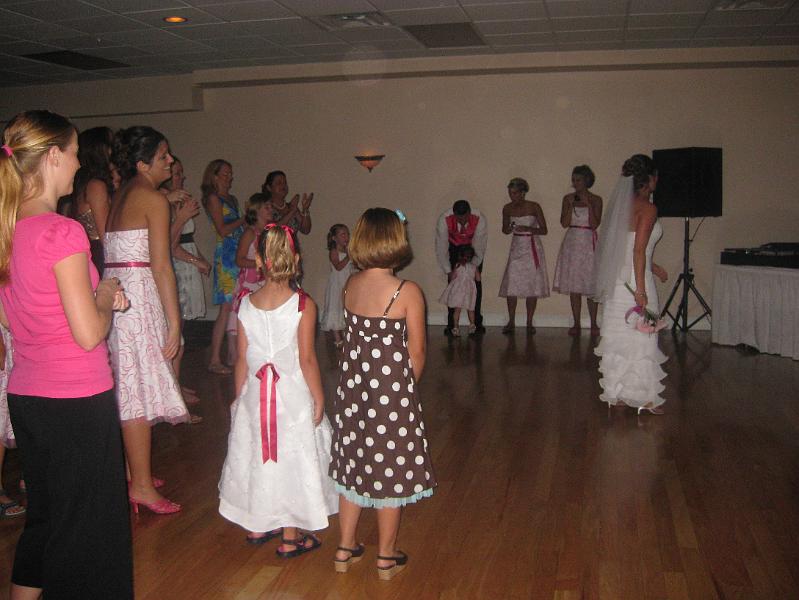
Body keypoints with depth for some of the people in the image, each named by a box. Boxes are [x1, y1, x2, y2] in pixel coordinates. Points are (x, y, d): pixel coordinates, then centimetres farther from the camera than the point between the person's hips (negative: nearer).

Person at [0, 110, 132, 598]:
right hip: (77, 401, -8)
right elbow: (89, 334, -20)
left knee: (44, 515, 24)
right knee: (86, 525, 8)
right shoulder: (62, 232, -19)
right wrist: (105, 298, 0)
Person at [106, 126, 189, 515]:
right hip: (138, 296, -9)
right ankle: (141, 486, 3)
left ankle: (132, 472, 28)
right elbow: (161, 265, -14)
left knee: (124, 388, 15)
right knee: (139, 390, -4)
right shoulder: (154, 198, -10)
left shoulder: (120, 195, 17)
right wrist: (174, 323, -13)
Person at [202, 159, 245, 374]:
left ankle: (233, 353, 10)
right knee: (227, 306, -10)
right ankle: (215, 360, -8)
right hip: (226, 254, -8)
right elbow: (222, 229, -10)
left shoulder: (232, 199, 21)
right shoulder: (213, 198, -3)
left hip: (239, 255, 8)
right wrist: (243, 220, 0)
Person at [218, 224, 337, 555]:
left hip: (255, 394, 4)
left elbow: (242, 359, 0)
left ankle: (258, 526, 33)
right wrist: (318, 398, -5)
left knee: (257, 456, 18)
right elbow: (307, 359, -15)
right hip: (294, 395, -3)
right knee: (292, 460, 8)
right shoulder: (303, 304, -15)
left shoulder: (247, 304, -4)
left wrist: (239, 396, 13)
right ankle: (290, 537, 17)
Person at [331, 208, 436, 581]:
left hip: (352, 385, 5)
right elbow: (416, 353, -9)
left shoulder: (350, 285, -4)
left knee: (353, 465, 18)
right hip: (392, 388, -5)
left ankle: (345, 550, 29)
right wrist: (409, 387, 6)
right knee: (391, 470, 10)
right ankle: (386, 558, 24)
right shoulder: (408, 293, -17)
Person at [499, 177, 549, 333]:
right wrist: (508, 229, -11)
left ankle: (529, 323, 8)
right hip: (516, 247, 3)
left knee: (532, 285, -1)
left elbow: (544, 230, -7)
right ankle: (511, 322, 5)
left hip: (532, 248, -2)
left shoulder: (534, 207, -9)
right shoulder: (507, 209, 0)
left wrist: (527, 228, -22)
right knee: (511, 285, -5)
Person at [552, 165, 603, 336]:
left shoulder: (596, 200, 0)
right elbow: (564, 223, -1)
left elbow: (595, 224, -9)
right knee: (573, 286, 3)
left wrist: (588, 204, -15)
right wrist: (571, 205, -10)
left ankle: (593, 324, 5)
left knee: (590, 287, -3)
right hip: (572, 242, 3)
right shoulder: (568, 198, 8)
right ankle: (576, 323, 9)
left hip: (588, 243, -3)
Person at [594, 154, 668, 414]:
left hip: (617, 281, 8)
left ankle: (617, 393, 19)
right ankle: (643, 397, 11)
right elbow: (639, 250, -20)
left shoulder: (624, 204, 11)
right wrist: (641, 289, -20)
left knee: (617, 339, 12)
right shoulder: (648, 208, -13)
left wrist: (651, 266, 26)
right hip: (635, 281, -8)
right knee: (641, 340, 2)